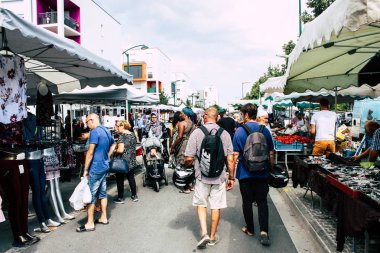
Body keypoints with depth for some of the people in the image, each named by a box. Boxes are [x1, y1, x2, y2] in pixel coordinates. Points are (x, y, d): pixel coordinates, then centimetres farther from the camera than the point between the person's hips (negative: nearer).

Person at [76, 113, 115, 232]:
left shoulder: (95, 132, -16)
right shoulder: (106, 131, 11)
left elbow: (90, 152, -19)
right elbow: (113, 144, 28)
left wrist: (85, 169, -14)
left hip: (95, 168, -9)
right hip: (104, 167, 9)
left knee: (91, 195, -2)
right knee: (102, 193, 16)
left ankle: (90, 224, 5)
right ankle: (104, 218, 26)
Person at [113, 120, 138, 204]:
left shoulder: (122, 136, -17)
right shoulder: (133, 135, 5)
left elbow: (120, 150, -24)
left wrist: (114, 151, -4)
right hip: (132, 161, 7)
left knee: (120, 180, 8)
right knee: (131, 178, 18)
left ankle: (120, 198, 18)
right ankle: (134, 196, 26)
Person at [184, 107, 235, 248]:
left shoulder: (197, 132, -10)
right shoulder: (224, 133, -3)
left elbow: (189, 158, -11)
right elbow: (230, 159, -2)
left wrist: (187, 165, 12)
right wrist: (231, 178, 9)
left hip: (202, 175, -1)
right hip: (219, 176, 2)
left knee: (201, 204, 18)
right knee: (216, 207, 13)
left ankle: (204, 233, 8)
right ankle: (213, 237, 26)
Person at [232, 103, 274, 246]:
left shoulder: (239, 131, -8)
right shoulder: (265, 130, -1)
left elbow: (235, 154, -8)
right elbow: (271, 153, 4)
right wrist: (270, 168, 17)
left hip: (245, 173, -2)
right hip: (262, 173, 2)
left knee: (247, 202, 11)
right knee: (262, 202, 9)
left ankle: (250, 229, 24)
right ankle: (264, 230, -2)